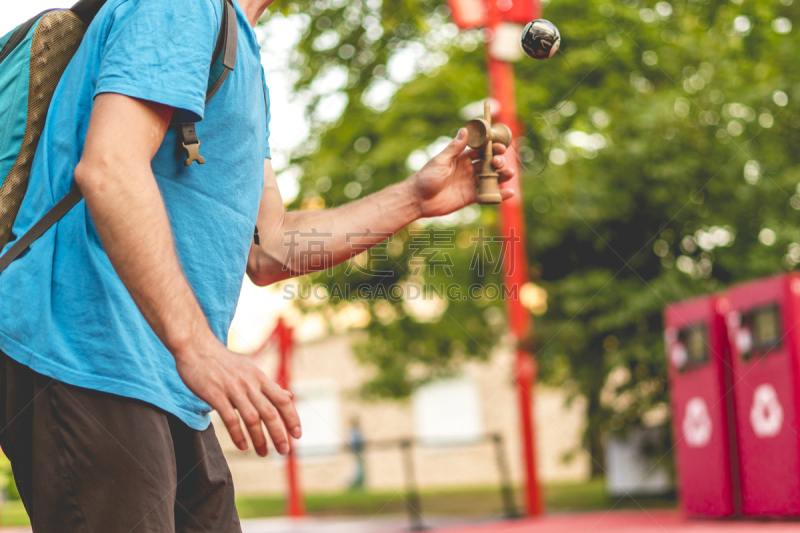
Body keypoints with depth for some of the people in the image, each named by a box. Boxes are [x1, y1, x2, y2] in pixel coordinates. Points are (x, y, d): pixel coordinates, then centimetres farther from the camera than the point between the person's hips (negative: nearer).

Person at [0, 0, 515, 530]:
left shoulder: (240, 52, 23)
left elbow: (267, 250, 21)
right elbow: (106, 167, -25)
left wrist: (417, 198, 17)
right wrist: (195, 345, -29)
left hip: (165, 387, 10)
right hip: (88, 365, -10)